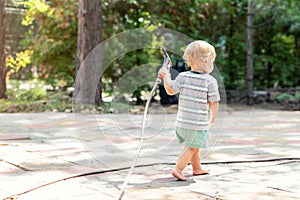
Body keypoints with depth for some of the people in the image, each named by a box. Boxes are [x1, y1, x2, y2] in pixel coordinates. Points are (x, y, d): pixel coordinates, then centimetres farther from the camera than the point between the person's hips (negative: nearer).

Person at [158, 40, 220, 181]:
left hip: (182, 120, 6)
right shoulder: (210, 81, -11)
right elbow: (213, 103, -7)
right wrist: (212, 117, 9)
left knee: (193, 146, 22)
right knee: (192, 148, 3)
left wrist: (165, 76, 11)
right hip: (199, 122, -6)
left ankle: (197, 168, 37)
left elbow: (171, 90, 0)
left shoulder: (183, 77, -2)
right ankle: (178, 168, -8)